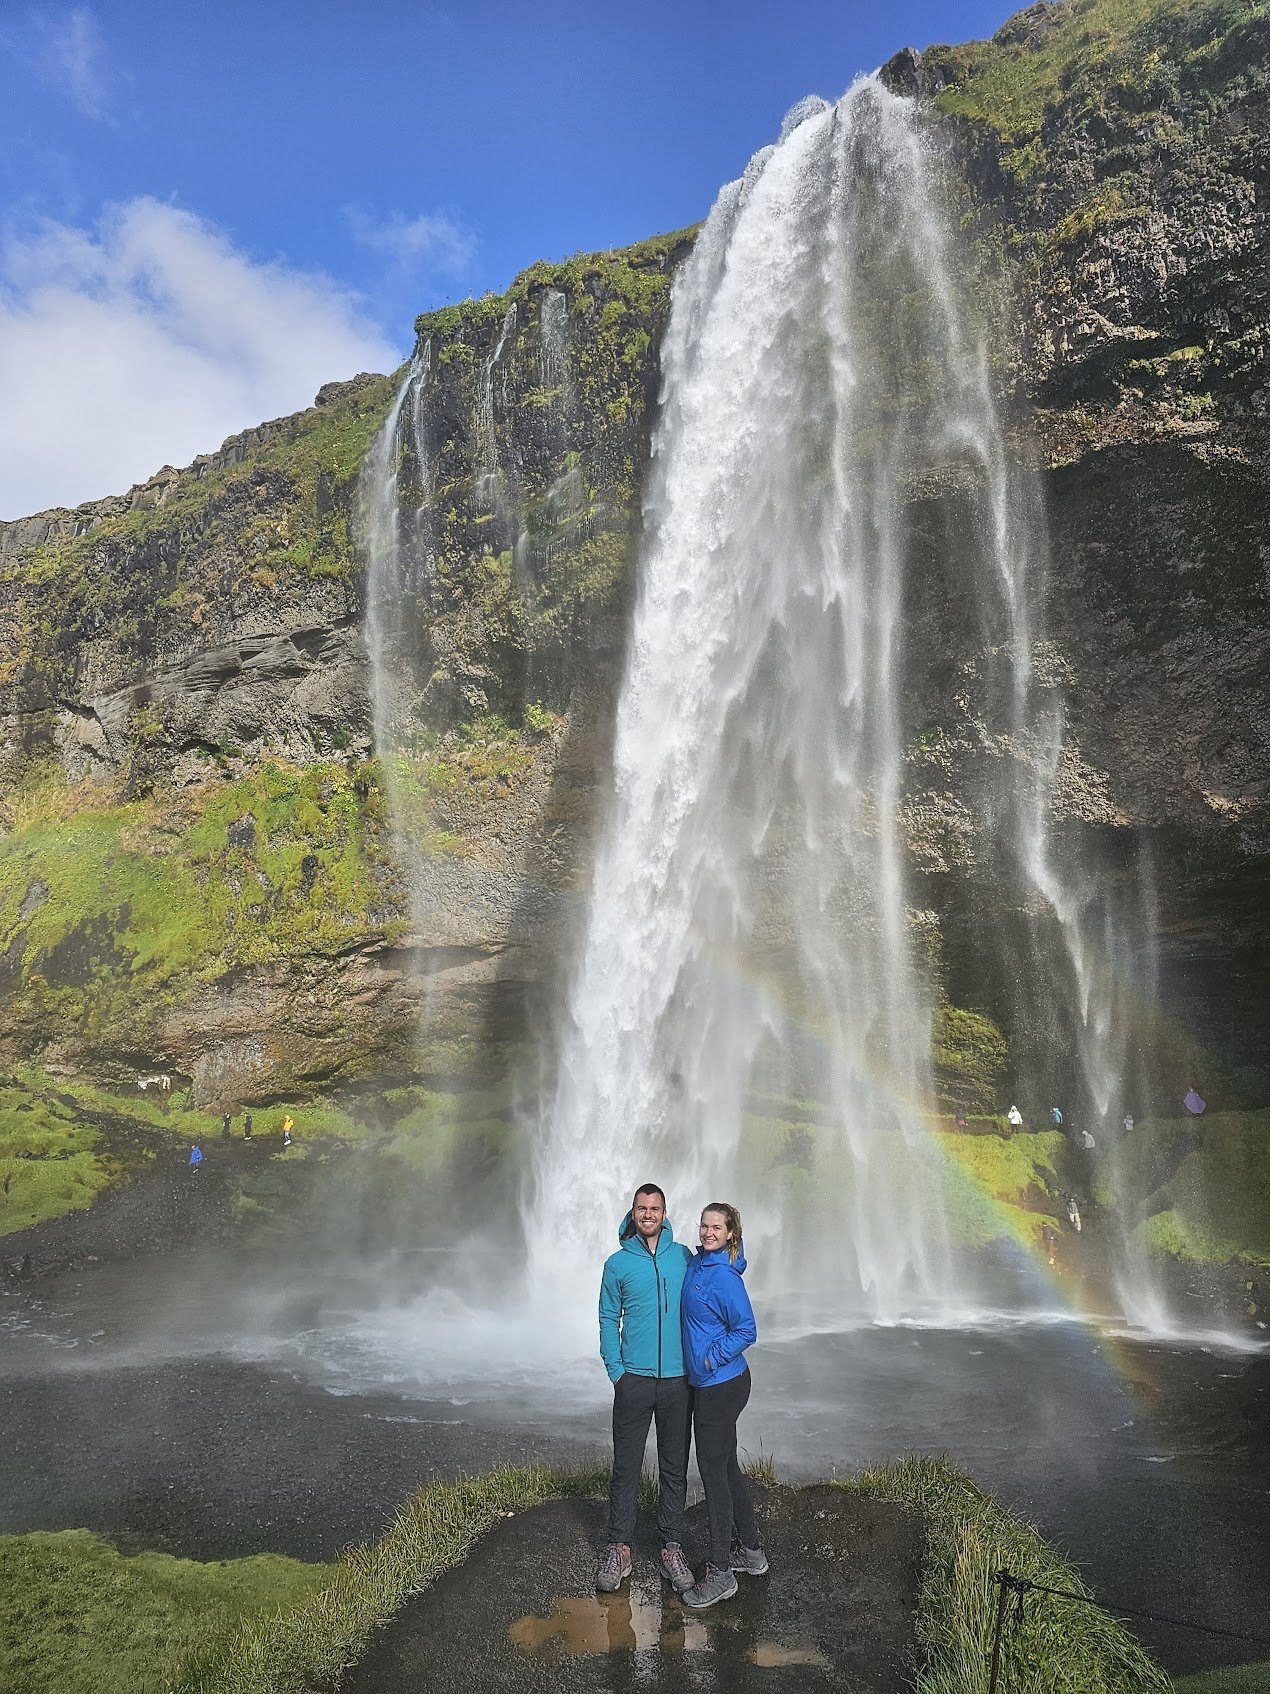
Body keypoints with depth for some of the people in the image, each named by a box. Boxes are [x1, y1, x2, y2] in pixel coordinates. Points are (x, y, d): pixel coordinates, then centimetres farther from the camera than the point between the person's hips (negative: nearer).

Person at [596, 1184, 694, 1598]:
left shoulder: (683, 1257, 2)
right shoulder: (618, 1263, -1)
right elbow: (608, 1319, 4)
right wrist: (616, 1370, -2)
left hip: (678, 1380, 1)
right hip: (634, 1380, -1)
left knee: (674, 1469, 10)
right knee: (626, 1467, 5)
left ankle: (672, 1547, 22)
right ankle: (619, 1548, 18)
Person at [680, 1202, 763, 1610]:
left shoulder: (724, 1277, -21)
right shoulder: (696, 1263, 5)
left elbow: (746, 1331, -19)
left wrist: (712, 1359, -16)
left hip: (720, 1385, -9)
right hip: (706, 1382, 9)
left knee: (713, 1470, 0)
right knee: (726, 1466, 18)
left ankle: (720, 1572, 12)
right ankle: (750, 1551, 31)